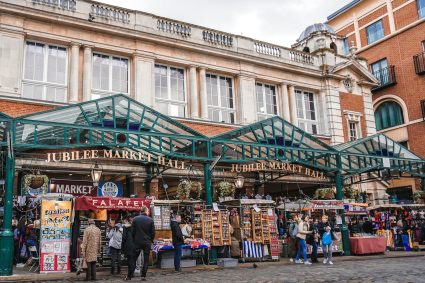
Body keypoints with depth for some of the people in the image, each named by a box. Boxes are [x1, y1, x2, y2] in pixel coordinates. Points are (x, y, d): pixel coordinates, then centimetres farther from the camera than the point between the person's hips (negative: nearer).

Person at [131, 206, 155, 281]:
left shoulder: (135, 219, -4)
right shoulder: (150, 220, -5)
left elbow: (133, 232, 0)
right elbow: (153, 232, -2)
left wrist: (134, 240, 13)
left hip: (137, 242, 1)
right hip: (147, 242, 0)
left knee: (134, 259, 9)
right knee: (146, 260, 7)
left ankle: (130, 274, 9)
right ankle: (143, 276, 7)